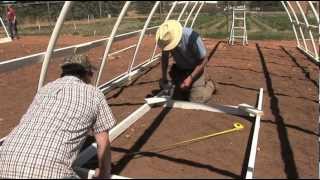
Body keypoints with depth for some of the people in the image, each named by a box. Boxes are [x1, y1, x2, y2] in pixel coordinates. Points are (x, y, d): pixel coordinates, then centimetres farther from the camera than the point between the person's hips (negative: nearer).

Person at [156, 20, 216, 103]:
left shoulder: (192, 38, -35)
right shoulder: (167, 39, -22)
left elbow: (204, 60, -22)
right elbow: (164, 57, -1)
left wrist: (190, 78, -25)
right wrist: (164, 77, -6)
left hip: (195, 69, -4)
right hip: (179, 69, 4)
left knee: (196, 99, -11)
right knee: (177, 97, 2)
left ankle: (210, 85, 17)